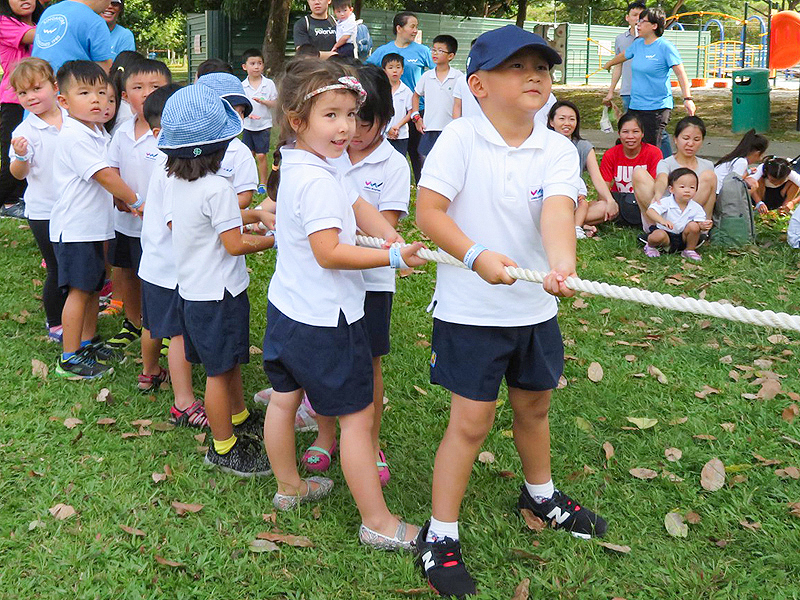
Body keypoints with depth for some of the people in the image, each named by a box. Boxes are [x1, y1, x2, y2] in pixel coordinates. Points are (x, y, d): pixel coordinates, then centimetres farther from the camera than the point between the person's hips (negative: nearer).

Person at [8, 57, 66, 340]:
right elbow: (18, 173, -12)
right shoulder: (26, 131, -10)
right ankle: (55, 324, 20)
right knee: (57, 271, 2)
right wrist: (20, 156, -31)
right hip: (44, 212, -4)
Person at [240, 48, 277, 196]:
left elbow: (276, 103, 0)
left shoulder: (269, 84, -2)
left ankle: (263, 184, 9)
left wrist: (264, 102, -18)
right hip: (248, 126, 2)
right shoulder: (242, 86, 1)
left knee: (261, 155, -3)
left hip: (263, 125, -2)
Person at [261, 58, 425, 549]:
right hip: (324, 319, -10)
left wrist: (393, 238, -1)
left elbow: (355, 206, 12)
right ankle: (378, 523, 10)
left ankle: (289, 486, 42)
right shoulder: (317, 181, -24)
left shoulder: (296, 167, 8)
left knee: (285, 398, 21)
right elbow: (329, 253, -28)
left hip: (286, 308, 10)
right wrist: (394, 257, -26)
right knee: (358, 415, 0)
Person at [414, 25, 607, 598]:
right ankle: (440, 537, 15)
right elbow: (428, 210, -16)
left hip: (535, 308, 4)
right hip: (469, 310, -4)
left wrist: (562, 262, -42)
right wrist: (476, 255, -31)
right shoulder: (461, 139, -12)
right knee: (471, 421, -1)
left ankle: (541, 493, 50)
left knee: (534, 405, 22)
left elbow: (557, 209, -22)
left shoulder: (558, 149, -4)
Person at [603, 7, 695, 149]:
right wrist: (608, 64, 51)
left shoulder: (665, 47, -10)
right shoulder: (638, 44, 11)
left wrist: (687, 98, -24)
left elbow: (681, 73, -14)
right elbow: (623, 55, 33)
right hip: (635, 105, 7)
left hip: (657, 107, -7)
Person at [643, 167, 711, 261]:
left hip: (683, 239, 3)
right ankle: (651, 246, 3)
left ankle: (690, 250, 0)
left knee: (694, 226, -23)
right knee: (658, 236, -35)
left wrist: (703, 226, -34)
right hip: (666, 235, -3)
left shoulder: (696, 208, -5)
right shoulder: (665, 202, -15)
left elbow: (700, 223, -8)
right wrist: (662, 220, -46)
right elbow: (650, 211, -27)